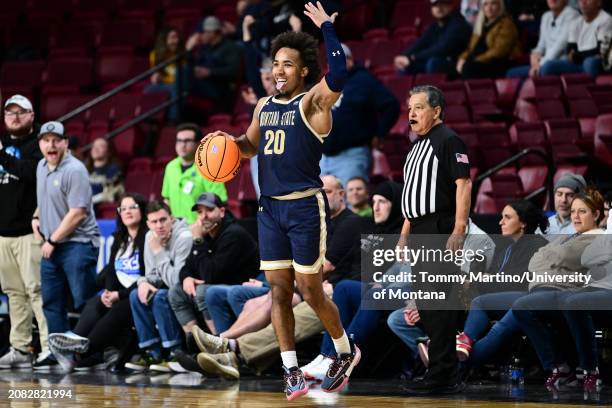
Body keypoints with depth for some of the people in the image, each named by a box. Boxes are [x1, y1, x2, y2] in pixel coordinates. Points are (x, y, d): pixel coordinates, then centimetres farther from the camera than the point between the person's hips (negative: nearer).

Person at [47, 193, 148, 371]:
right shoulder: (118, 240, 20)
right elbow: (111, 271, 14)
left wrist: (120, 294, -17)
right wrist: (109, 292, -8)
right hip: (118, 295, 7)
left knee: (118, 311, -34)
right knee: (94, 305, -22)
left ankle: (84, 351, -42)